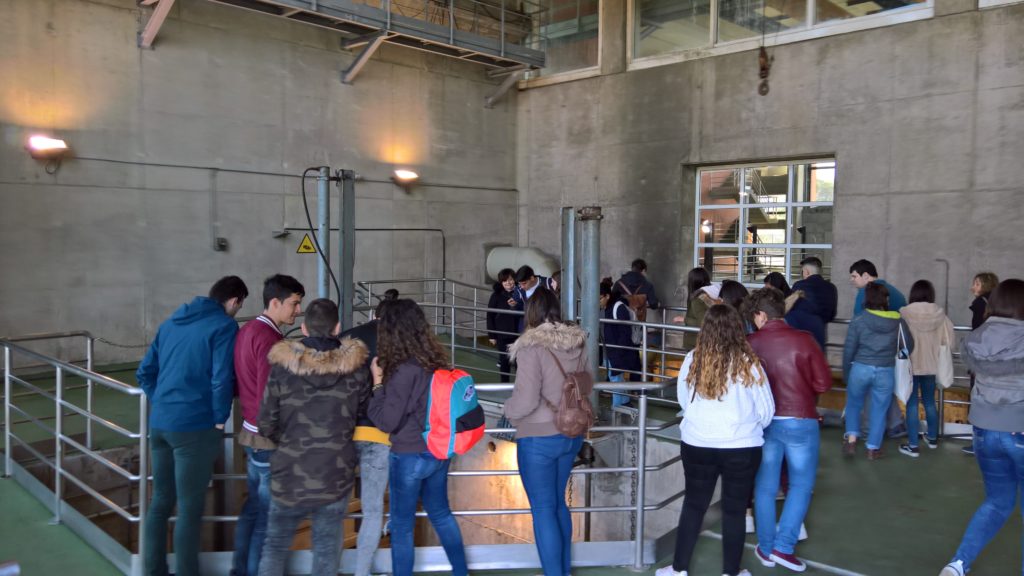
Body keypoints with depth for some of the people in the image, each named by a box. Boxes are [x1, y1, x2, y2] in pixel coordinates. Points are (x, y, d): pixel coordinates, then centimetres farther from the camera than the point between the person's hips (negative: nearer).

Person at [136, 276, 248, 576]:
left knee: (160, 501, 17)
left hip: (159, 424, 8)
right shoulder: (224, 326, -9)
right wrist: (219, 419, -3)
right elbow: (221, 380, -16)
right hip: (194, 427, -7)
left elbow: (145, 372, 16)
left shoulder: (171, 322, 15)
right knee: (190, 509, 1)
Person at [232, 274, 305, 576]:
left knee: (254, 505, 18)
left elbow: (240, 383, 15)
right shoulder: (269, 338, -21)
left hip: (252, 432, 9)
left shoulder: (247, 330, 8)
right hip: (271, 438, -9)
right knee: (269, 514, 2)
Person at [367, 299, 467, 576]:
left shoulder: (405, 370, -24)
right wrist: (387, 380, 10)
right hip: (438, 451, 8)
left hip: (410, 457, -8)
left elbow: (385, 421, -19)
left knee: (402, 525, 10)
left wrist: (378, 382, -10)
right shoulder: (436, 361, -2)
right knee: (440, 512, 24)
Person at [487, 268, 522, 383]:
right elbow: (490, 316, 1)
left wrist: (516, 305, -17)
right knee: (504, 361, 9)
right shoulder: (496, 295, -2)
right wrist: (491, 335, -1)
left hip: (518, 334, 0)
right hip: (502, 334, 0)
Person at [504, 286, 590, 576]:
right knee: (558, 503, 21)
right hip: (572, 433, 7)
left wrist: (509, 410, -2)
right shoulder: (578, 342, -1)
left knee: (543, 510, 6)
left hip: (539, 438, -7)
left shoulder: (532, 346, -20)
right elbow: (585, 387, 10)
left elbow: (526, 400, -22)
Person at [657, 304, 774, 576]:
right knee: (734, 510, 14)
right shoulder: (748, 363, -12)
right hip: (742, 448, -1)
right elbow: (766, 411, -3)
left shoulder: (692, 359, -8)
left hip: (697, 445, 2)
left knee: (693, 505, 15)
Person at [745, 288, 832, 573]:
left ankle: (766, 548, 22)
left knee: (765, 486, 14)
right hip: (800, 422, -2)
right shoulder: (803, 340, -12)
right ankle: (784, 547, 7)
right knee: (801, 485, 13)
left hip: (764, 422, 2)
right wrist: (803, 391, 10)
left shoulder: (750, 343, -7)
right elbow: (824, 382, -9)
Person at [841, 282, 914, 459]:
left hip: (860, 369, -1)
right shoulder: (898, 321, -2)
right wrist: (897, 359, 26)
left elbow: (849, 351, -4)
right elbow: (909, 346, 8)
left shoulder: (858, 322, -7)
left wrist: (846, 374, 9)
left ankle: (851, 438, 9)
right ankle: (873, 448, 19)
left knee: (854, 404, 20)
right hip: (886, 372, 1)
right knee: (879, 410, 13)